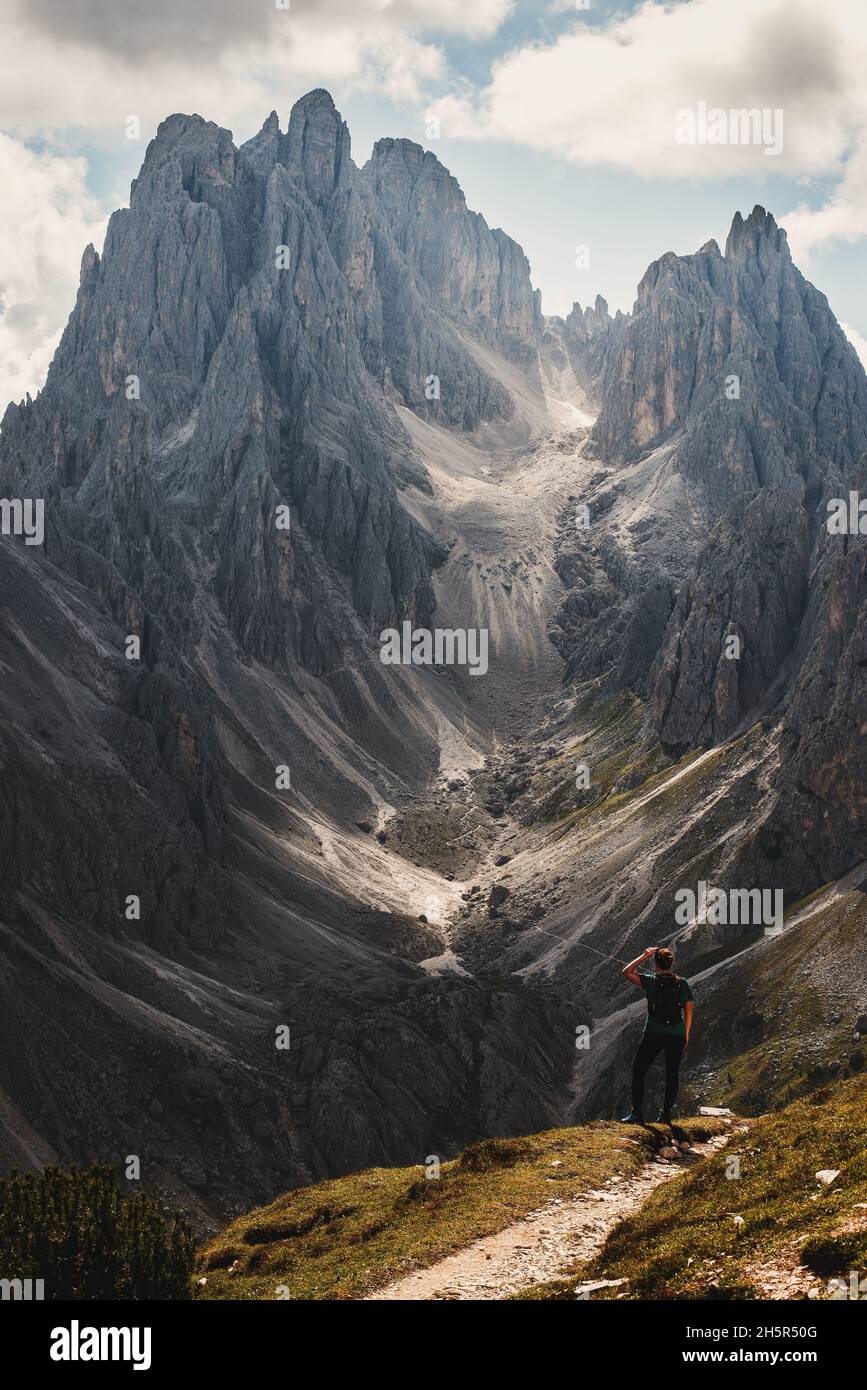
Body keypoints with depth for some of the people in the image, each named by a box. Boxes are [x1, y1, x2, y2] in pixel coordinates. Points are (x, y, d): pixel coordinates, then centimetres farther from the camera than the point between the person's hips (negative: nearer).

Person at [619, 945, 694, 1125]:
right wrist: (686, 1034, 17)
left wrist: (645, 956, 3)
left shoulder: (651, 982, -7)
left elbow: (627, 972, 2)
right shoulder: (683, 983, 2)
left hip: (654, 1034, -3)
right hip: (677, 1035, 3)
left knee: (638, 1071, 7)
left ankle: (637, 1113, 1)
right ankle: (666, 1114, 15)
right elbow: (688, 1011, 6)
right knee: (672, 1075, 13)